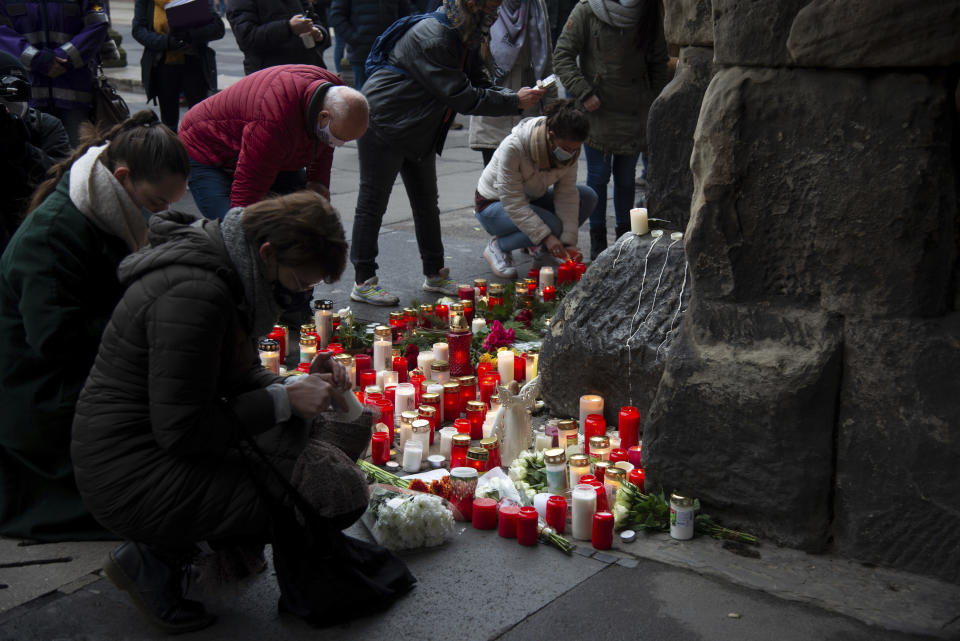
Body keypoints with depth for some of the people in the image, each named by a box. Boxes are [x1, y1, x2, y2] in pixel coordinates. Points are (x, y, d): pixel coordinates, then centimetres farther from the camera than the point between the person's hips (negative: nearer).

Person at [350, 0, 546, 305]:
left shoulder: (465, 40, 4)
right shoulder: (431, 38, -27)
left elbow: (479, 84, 5)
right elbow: (459, 95, -29)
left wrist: (517, 96, -13)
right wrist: (515, 102, -24)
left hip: (419, 132, 10)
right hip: (383, 125, -10)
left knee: (427, 203, 15)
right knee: (372, 203, -2)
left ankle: (435, 274, 26)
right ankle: (363, 282, 5)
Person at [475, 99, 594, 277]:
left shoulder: (569, 148, -17)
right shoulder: (513, 147, -35)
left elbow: (567, 193, -13)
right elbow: (512, 202, -31)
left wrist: (569, 242, -21)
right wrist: (546, 236, -36)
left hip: (532, 199, 7)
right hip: (495, 203, -7)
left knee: (588, 197, -12)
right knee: (553, 226, -30)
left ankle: (540, 249, 5)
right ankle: (498, 246, -6)